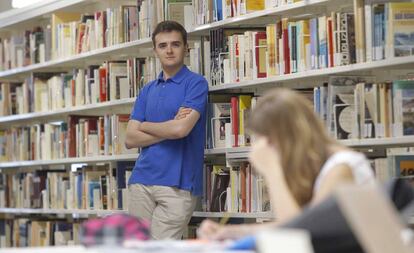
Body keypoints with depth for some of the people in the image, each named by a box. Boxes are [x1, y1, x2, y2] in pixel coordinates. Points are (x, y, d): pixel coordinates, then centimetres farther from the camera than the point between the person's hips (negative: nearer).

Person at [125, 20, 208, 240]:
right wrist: (169, 128, -6)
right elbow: (130, 139, 8)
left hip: (177, 183, -6)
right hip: (141, 180, 6)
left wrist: (145, 125, 2)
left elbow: (181, 129, -16)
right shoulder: (147, 91, 17)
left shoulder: (196, 83, -1)